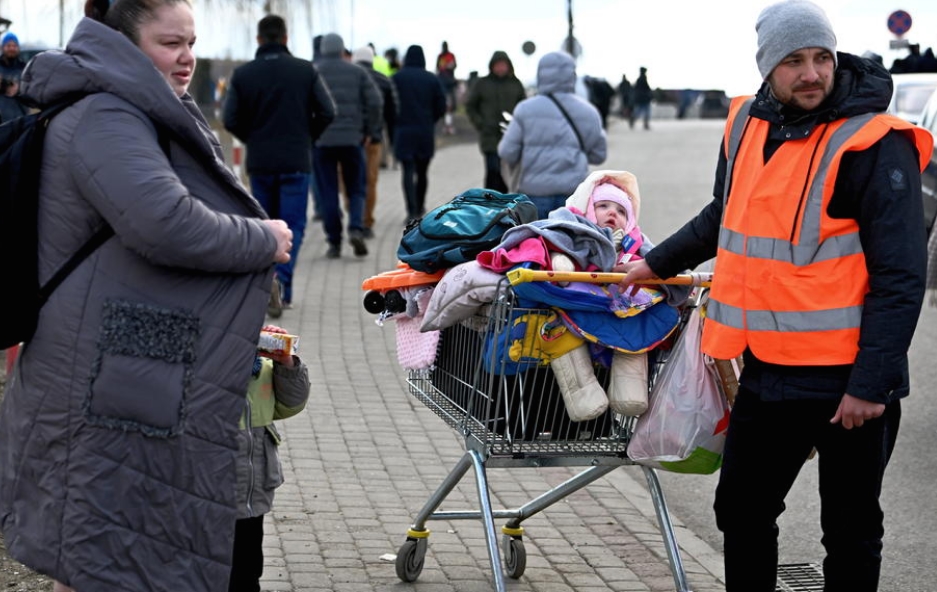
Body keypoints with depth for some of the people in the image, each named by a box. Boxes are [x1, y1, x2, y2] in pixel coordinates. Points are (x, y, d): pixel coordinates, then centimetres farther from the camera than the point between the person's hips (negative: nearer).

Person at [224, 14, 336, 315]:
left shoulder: (242, 74, -1)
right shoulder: (306, 70, -2)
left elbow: (231, 120, -3)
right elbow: (327, 112, -5)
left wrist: (253, 140, 14)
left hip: (259, 162, 1)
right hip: (296, 161, -1)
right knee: (293, 224, 2)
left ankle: (276, 292, 15)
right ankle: (281, 279, -21)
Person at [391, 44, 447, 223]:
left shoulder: (396, 78, -2)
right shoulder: (432, 79, 3)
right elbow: (441, 107, 0)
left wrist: (395, 122, 9)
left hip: (403, 130, -2)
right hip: (426, 132, 2)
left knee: (407, 171, -4)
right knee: (422, 172, 15)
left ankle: (412, 211, -17)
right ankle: (420, 208, 27)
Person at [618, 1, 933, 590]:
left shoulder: (871, 144, -16)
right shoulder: (747, 128, 4)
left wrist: (870, 383, -21)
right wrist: (656, 263, 27)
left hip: (848, 381, -6)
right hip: (767, 372, 6)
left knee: (850, 529, 9)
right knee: (741, 510, 16)